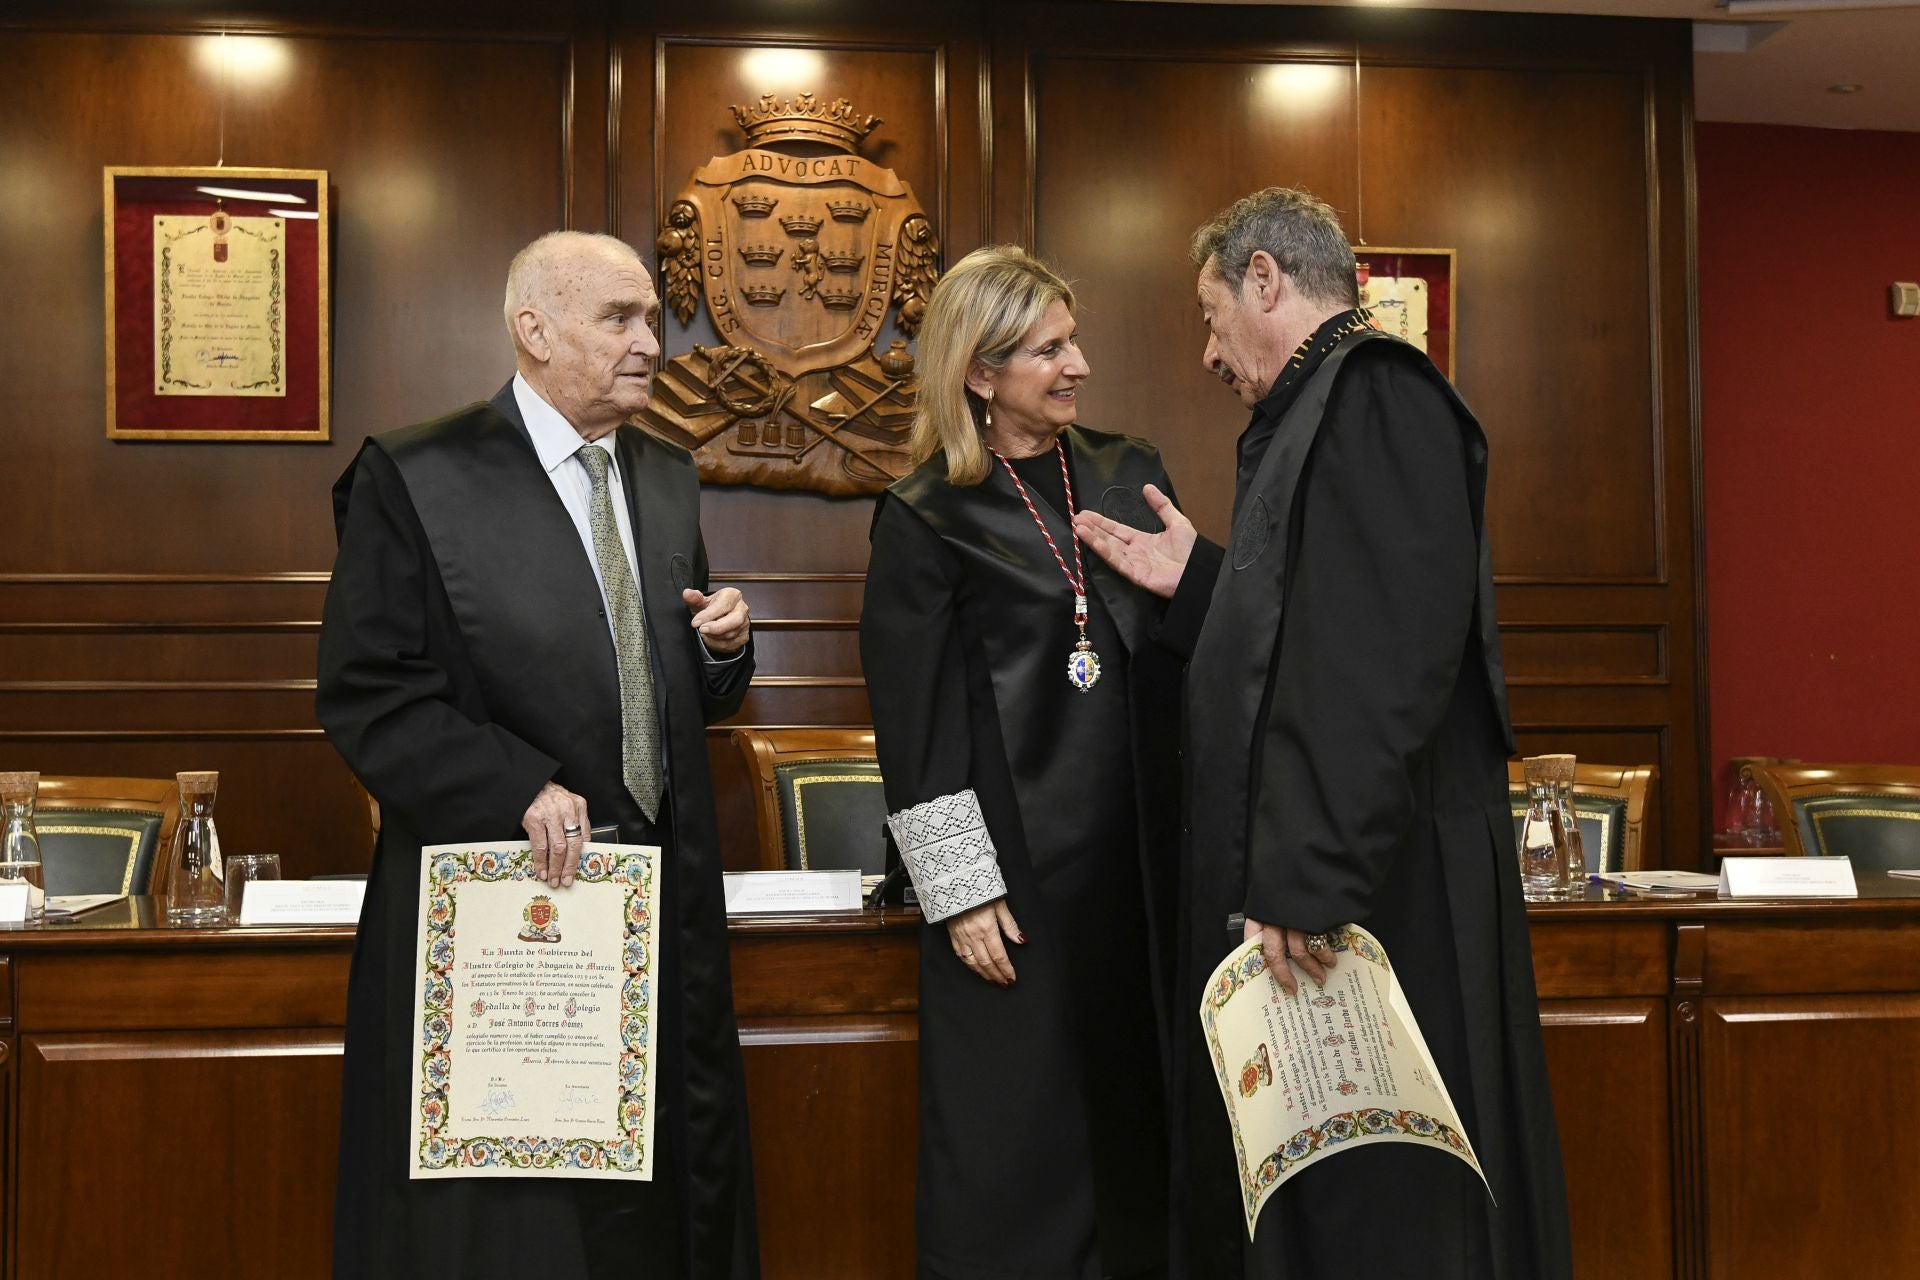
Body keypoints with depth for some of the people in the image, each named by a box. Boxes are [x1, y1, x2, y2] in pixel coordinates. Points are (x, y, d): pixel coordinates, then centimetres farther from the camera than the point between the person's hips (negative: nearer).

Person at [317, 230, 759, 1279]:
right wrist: (520, 790, -21)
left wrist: (723, 648, -3)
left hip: (667, 910, 6)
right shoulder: (414, 478, -7)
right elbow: (365, 699, -11)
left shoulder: (668, 481, 13)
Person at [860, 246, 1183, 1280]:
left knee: (1131, 1107, 11)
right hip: (1015, 858, -4)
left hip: (1138, 845, 5)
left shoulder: (1130, 476, 10)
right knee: (1015, 1128, 3)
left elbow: (1187, 647, 13)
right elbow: (914, 724, -6)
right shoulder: (926, 517, -4)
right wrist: (960, 891, -10)